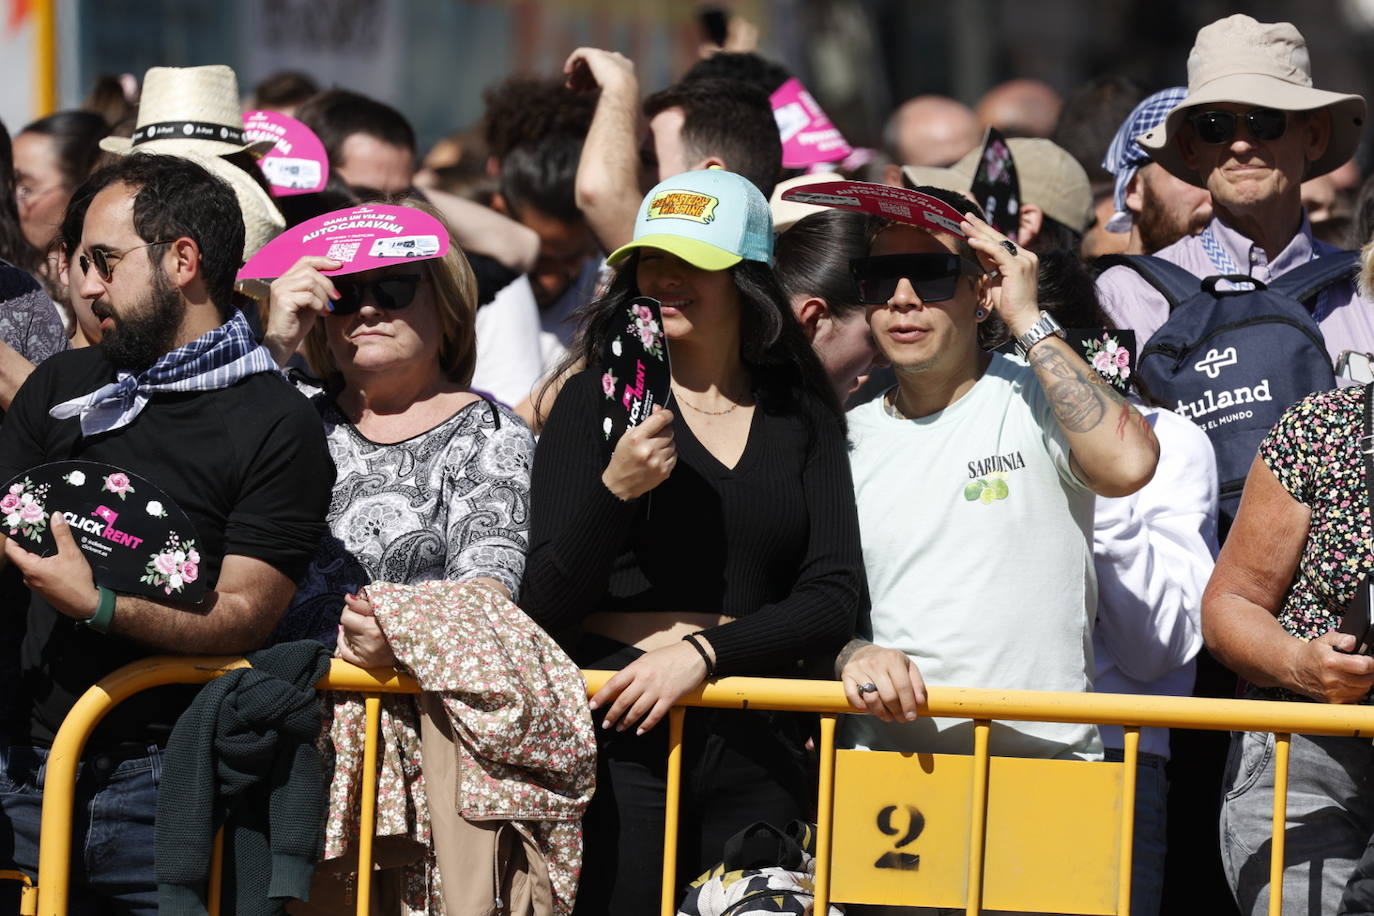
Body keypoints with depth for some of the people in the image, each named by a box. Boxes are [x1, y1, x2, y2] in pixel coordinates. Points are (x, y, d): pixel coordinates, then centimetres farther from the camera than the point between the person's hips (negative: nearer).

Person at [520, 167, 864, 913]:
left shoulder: (803, 416, 10)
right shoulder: (597, 399, 4)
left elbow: (834, 599, 2)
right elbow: (542, 605, -2)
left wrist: (703, 652, -13)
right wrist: (614, 488, -18)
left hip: (755, 741, 2)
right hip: (618, 731, -2)